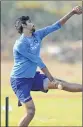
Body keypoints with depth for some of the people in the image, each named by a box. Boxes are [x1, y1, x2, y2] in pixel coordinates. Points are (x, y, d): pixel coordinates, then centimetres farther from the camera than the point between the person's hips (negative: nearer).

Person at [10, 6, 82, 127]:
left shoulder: (37, 35, 5)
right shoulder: (20, 44, -19)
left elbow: (56, 26, 4)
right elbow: (37, 61, -17)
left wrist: (72, 12, -3)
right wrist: (51, 78, -14)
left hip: (33, 77, 8)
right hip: (20, 80, -7)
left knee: (61, 84, -2)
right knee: (31, 110, -14)